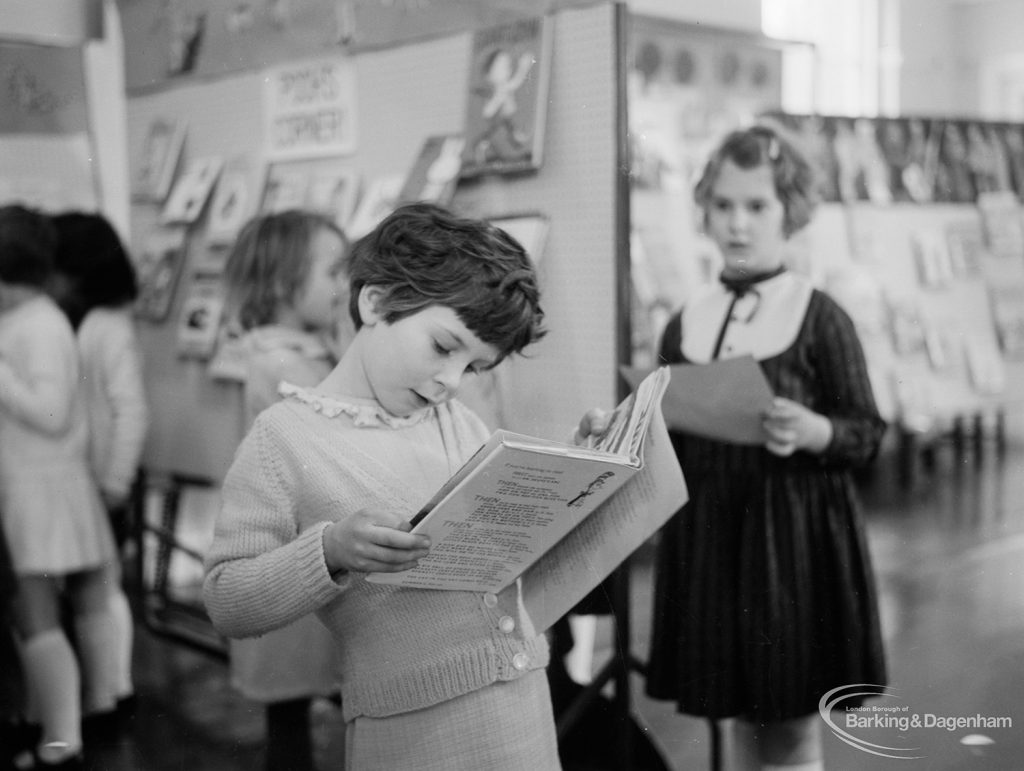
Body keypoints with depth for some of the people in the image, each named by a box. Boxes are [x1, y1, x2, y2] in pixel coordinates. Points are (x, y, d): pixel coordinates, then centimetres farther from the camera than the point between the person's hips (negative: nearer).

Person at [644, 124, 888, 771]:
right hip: (708, 532, 4)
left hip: (795, 535, -4)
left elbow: (869, 431, -4)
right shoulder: (686, 324, 7)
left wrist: (812, 433, -24)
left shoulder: (819, 317, -7)